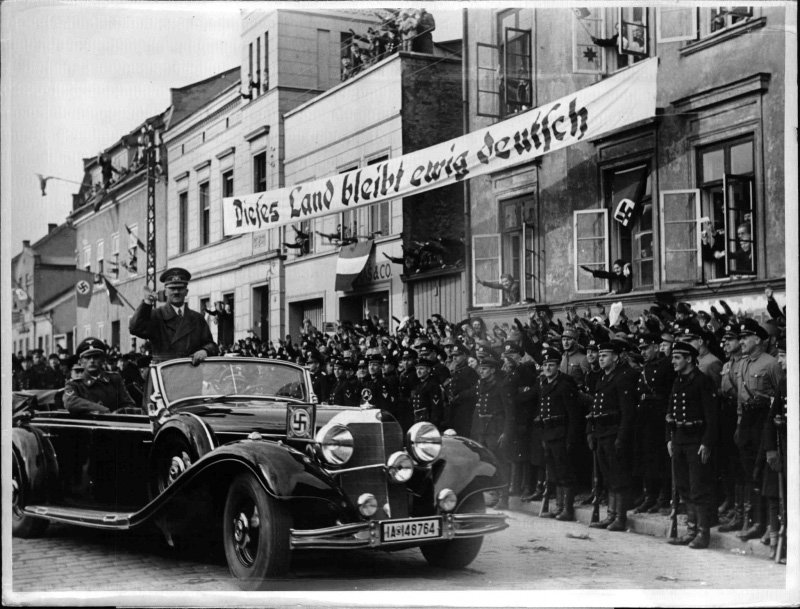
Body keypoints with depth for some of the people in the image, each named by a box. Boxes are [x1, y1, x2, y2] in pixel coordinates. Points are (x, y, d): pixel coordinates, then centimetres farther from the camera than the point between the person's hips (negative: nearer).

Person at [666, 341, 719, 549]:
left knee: (700, 489, -3)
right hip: (679, 440, 8)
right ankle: (692, 530, 20)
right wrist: (669, 438, 11)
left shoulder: (703, 381, -10)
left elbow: (711, 416, -14)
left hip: (697, 440, -8)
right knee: (684, 488, 12)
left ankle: (703, 533, 4)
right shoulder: (677, 382, 13)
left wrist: (706, 444, -17)